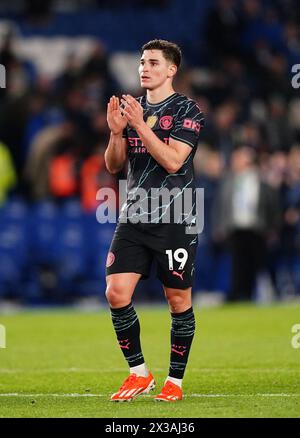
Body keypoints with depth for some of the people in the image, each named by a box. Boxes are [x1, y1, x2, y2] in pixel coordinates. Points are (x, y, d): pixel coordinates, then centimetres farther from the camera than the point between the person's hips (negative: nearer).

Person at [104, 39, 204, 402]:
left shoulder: (186, 110, -4)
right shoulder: (131, 108, 12)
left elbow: (173, 161, -17)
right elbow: (113, 165, 12)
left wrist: (140, 125, -20)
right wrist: (115, 131, -6)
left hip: (174, 220, -4)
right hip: (133, 218, 5)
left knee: (178, 300, 1)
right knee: (116, 291, -8)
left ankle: (175, 381, 13)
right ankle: (138, 374, 6)